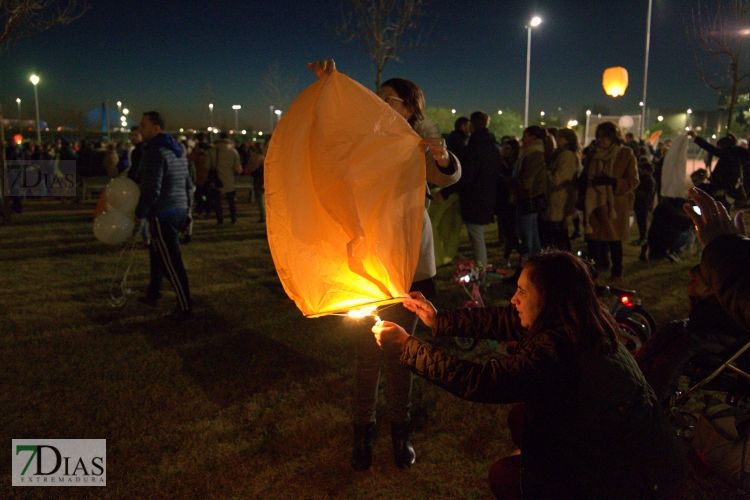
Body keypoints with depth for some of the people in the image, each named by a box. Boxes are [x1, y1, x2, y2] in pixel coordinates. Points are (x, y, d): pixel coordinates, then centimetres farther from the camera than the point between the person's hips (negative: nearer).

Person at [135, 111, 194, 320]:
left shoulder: (154, 152, -15)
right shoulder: (177, 150, 14)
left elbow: (151, 190, -20)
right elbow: (188, 183, 18)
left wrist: (140, 213, -9)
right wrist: (187, 207, 23)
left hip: (162, 215, -10)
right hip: (179, 211, 10)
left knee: (171, 262, -4)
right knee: (157, 253, 22)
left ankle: (185, 306, 1)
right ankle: (153, 295, 32)